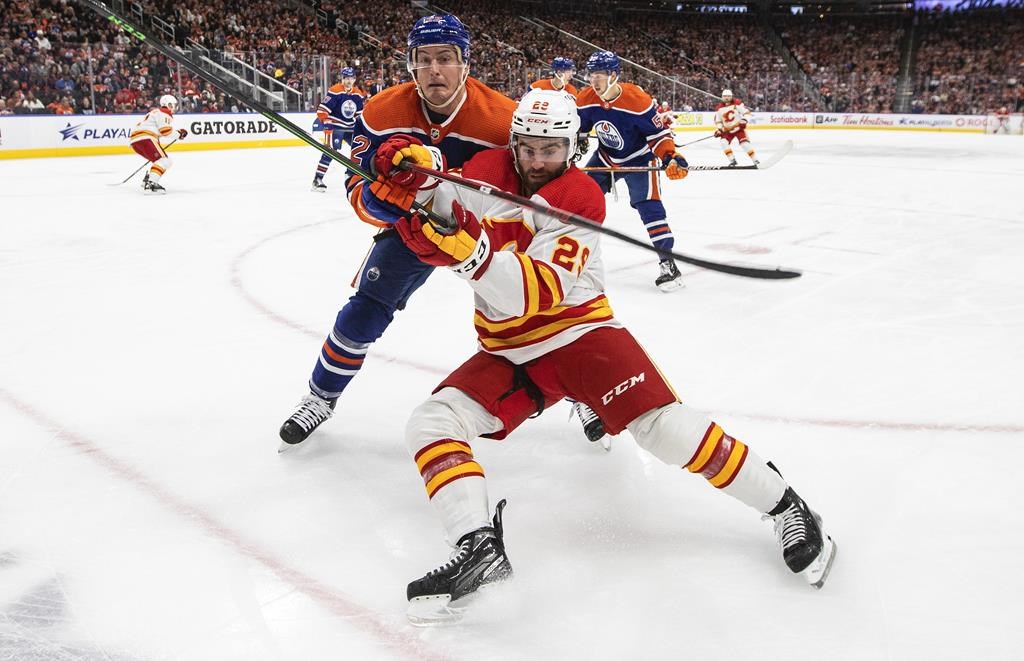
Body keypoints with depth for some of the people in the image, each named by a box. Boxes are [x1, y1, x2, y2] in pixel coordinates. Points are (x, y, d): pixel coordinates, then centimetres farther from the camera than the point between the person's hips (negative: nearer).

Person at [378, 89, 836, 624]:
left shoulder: (582, 198, -14)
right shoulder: (485, 172, 0)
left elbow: (538, 294, -27)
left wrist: (473, 251, -43)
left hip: (579, 332, -4)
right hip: (507, 352, 5)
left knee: (660, 424, -22)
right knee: (431, 421, -15)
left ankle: (783, 505, -3)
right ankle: (479, 548, -25)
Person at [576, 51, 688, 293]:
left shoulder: (637, 99, -29)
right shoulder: (586, 99, -14)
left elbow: (659, 132, -21)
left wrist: (671, 158, -32)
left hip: (638, 157, -6)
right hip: (605, 157, 6)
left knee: (647, 203, -19)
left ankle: (668, 262, -18)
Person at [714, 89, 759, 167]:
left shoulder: (737, 103, -11)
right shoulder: (720, 108, -1)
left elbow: (746, 112, -11)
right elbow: (718, 120, 8)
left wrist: (744, 120, -26)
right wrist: (719, 129, -4)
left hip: (739, 128, -4)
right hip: (727, 130, 4)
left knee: (745, 143, -16)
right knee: (724, 142, -16)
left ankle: (755, 160, -5)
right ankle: (732, 160, -5)